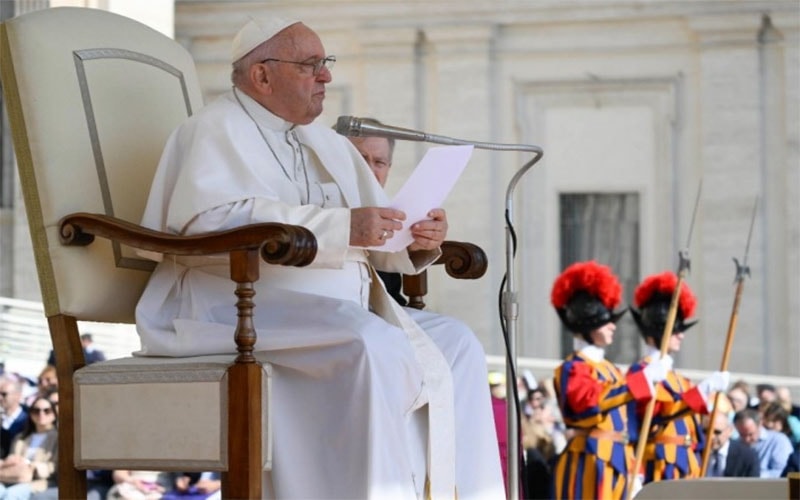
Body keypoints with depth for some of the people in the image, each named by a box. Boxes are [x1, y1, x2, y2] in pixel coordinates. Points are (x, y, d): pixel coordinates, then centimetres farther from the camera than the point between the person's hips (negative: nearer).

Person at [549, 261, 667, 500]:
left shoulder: (611, 369, 21)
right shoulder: (572, 369, -7)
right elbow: (592, 399, -27)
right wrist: (645, 377, -25)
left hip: (617, 464, 9)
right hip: (589, 464, -9)